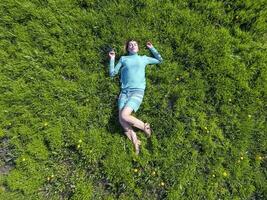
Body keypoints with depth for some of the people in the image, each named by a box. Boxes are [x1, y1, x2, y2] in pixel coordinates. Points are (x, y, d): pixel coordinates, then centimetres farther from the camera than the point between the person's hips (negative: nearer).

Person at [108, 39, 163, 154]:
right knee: (121, 119, -16)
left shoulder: (143, 58, 21)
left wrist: (151, 48, 28)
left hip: (138, 91, -2)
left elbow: (160, 60, 29)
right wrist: (112, 59, 15)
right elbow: (112, 73, 16)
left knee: (124, 116, -24)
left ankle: (145, 126, -2)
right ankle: (134, 141, -3)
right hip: (124, 91, 3)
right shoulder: (123, 58, 20)